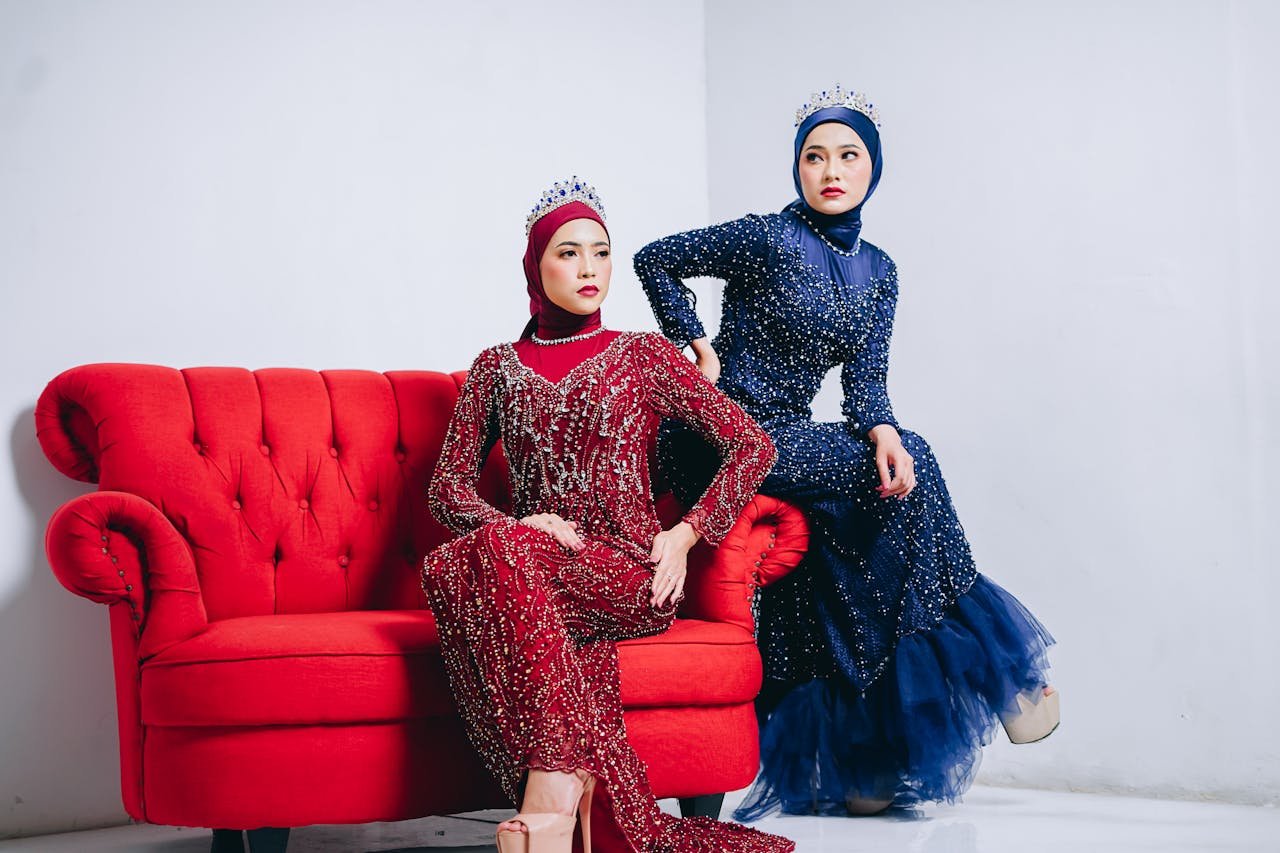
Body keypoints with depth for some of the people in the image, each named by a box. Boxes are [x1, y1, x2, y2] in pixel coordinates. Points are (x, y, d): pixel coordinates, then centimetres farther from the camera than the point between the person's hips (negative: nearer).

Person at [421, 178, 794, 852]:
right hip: (527, 568, 2)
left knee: (494, 554, -35)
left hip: (628, 574, -2)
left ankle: (549, 798, -44)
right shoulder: (498, 367, 19)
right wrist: (516, 524, -7)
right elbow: (447, 486, 15)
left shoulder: (644, 355, 14)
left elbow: (752, 445, 11)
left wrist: (686, 534, -2)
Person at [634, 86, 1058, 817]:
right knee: (908, 470, -22)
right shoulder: (768, 240, -7)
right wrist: (701, 348, -8)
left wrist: (881, 429, -20)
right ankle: (978, 659, -8)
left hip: (790, 440, 6)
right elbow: (655, 261, -1)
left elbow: (865, 376, 2)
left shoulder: (878, 272, 11)